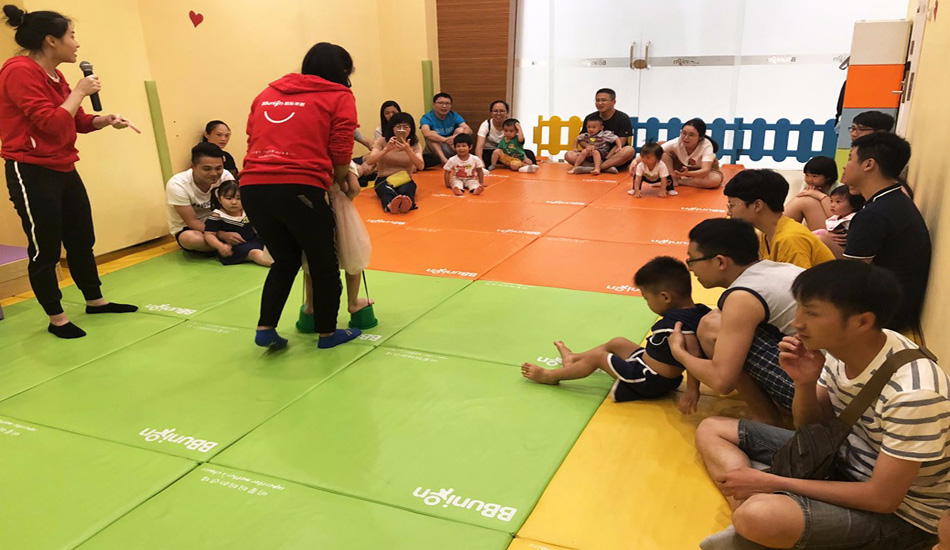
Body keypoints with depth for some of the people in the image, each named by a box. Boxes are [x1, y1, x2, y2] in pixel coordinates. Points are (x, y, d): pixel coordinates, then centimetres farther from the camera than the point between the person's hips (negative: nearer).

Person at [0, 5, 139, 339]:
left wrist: (105, 120, 2)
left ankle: (95, 300, 31)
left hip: (63, 170, 9)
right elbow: (52, 123, -22)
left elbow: (76, 121, 19)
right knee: (45, 249, 0)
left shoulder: (54, 75, 12)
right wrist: (79, 92, -13)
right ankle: (56, 318, 12)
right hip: (32, 173, -9)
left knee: (82, 240, 16)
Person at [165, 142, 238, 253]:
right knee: (192, 238, -38)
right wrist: (223, 235, -37)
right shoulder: (177, 185, -25)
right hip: (186, 229, -2)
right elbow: (192, 222, -23)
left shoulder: (226, 177, -19)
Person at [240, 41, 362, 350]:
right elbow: (340, 154, -1)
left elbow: (254, 139, 18)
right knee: (324, 263, 14)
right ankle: (327, 333, 25)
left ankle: (265, 328, 20)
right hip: (298, 188, -5)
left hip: (251, 187, 6)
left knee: (285, 259, 24)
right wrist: (340, 182, 19)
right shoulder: (338, 97, 8)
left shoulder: (267, 93, 22)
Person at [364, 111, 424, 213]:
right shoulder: (382, 141, 3)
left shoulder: (415, 144, 5)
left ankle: (406, 202, -70)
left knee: (405, 189, -37)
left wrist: (408, 150, -27)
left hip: (405, 180, 1)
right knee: (388, 191, -37)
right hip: (383, 180, 0)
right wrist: (386, 149, -24)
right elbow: (369, 161, -12)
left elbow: (421, 166, -12)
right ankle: (390, 204, -70)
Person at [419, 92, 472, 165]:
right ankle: (443, 159, -40)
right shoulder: (427, 118, -12)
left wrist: (457, 136, -38)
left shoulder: (453, 116, -2)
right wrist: (446, 139, -41)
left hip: (452, 148, 2)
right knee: (432, 133, -27)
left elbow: (469, 130, -16)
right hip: (435, 148, -2)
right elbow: (426, 133, -34)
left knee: (460, 129, -17)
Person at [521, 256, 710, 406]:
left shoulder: (672, 324, -34)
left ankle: (550, 376, 25)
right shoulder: (700, 313, -7)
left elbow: (693, 353, -44)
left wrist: (693, 390, -37)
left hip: (647, 381, -9)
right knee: (617, 343, 24)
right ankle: (574, 359, 45)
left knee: (597, 357, 4)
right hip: (666, 380, 10)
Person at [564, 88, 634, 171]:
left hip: (614, 156, -3)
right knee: (569, 155, -20)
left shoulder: (622, 118, -2)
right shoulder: (590, 118, 7)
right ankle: (607, 167, -33)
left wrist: (607, 157, -25)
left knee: (629, 150, -35)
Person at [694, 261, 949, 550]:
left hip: (901, 511, -8)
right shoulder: (840, 348, -10)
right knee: (711, 429, 4)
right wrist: (805, 384, -18)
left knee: (760, 517, -37)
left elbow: (883, 498, -25)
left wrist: (773, 483, -21)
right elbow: (812, 427, 5)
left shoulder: (911, 391, -31)